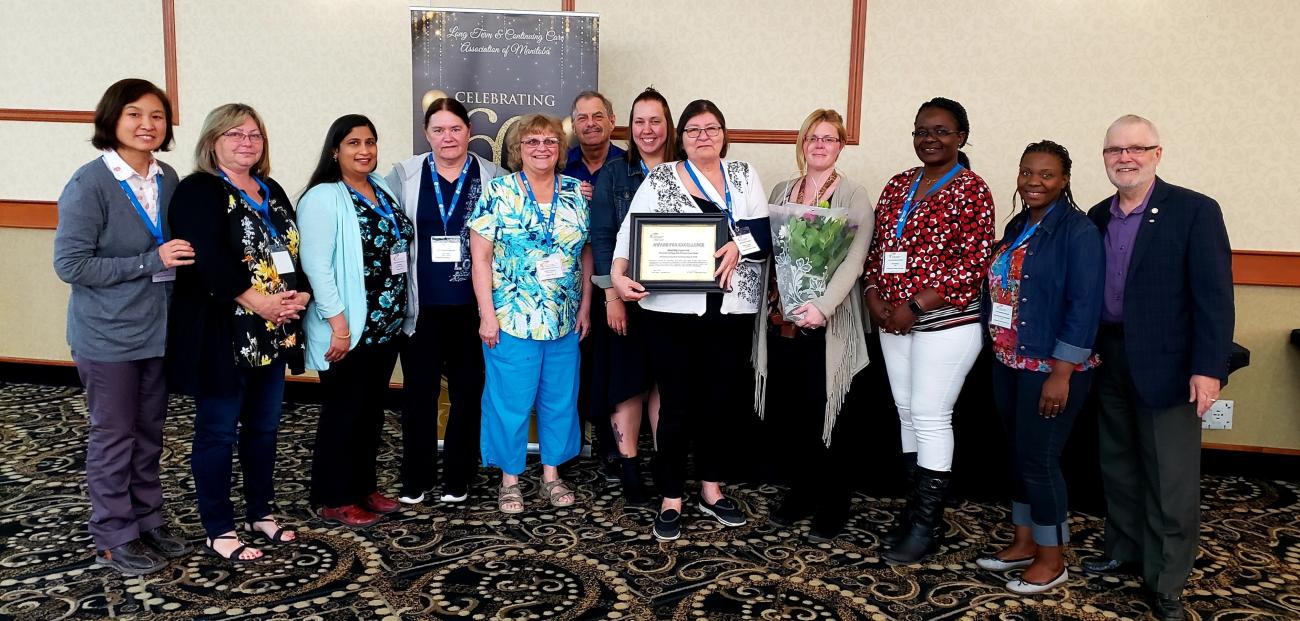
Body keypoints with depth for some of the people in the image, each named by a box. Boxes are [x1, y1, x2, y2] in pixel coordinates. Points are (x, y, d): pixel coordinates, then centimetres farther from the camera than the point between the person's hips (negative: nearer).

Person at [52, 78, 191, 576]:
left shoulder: (168, 180, 1)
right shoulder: (90, 184, -16)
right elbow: (70, 263, -17)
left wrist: (181, 257, -5)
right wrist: (151, 262, -22)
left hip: (158, 329, 5)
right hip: (108, 334, -5)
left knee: (149, 434, 16)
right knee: (113, 437, 7)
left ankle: (148, 521, 31)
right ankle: (114, 539, 22)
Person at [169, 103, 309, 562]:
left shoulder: (272, 192, 14)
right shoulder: (197, 191, -8)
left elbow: (297, 250, 12)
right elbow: (208, 259, -22)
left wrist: (302, 294, -6)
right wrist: (256, 300, -23)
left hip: (272, 333, 8)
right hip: (221, 334, -7)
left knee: (264, 426, 16)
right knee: (218, 431, 3)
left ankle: (259, 512, 31)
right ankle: (219, 531, 15)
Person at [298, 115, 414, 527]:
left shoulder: (383, 191, 11)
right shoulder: (323, 198, -12)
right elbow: (316, 265, -18)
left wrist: (400, 314, 15)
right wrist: (338, 323, -22)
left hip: (387, 324, 7)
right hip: (348, 328, -7)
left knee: (373, 408, 15)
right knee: (343, 411, 3)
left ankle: (364, 486, 29)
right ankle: (334, 499, 16)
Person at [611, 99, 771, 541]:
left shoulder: (743, 175, 11)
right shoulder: (659, 179, 4)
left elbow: (768, 234, 4)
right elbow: (632, 232, -3)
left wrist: (739, 244, -15)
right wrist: (619, 273, -19)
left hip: (731, 309, 3)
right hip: (673, 309, -3)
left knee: (721, 401, 11)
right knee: (677, 405, 2)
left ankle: (711, 489, 28)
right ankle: (671, 499, 15)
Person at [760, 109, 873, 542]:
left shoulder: (854, 197, -3)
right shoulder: (781, 191, 12)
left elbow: (854, 260, -13)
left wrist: (823, 306, -26)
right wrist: (769, 303, 1)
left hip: (828, 325, -4)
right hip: (781, 319, 5)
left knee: (827, 414, 1)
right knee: (786, 409, 9)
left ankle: (833, 505, 18)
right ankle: (800, 491, 28)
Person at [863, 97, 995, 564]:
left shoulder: (971, 190, -7)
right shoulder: (898, 186, 12)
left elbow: (974, 263, -14)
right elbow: (877, 246, 14)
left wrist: (915, 305, -17)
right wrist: (873, 295, -3)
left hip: (945, 321, -6)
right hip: (893, 320, 6)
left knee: (931, 417, -2)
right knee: (907, 412, 11)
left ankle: (926, 523, 10)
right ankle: (920, 505, 25)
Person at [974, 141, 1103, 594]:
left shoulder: (1078, 231, -12)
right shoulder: (1017, 226, 9)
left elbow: (1084, 307, -17)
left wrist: (1061, 375, -20)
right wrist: (997, 349, 8)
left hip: (1050, 368, -7)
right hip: (1009, 363, 7)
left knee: (1039, 459, 0)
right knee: (1019, 455, 15)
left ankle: (1052, 560, 17)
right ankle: (1024, 542, 30)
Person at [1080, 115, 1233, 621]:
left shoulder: (1194, 212, -9)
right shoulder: (1097, 217, 8)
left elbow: (1214, 296, -13)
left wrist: (1209, 369, -18)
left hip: (1166, 365, -5)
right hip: (1109, 361, 6)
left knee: (1170, 480, 2)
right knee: (1117, 465, 17)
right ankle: (1124, 551, 34)